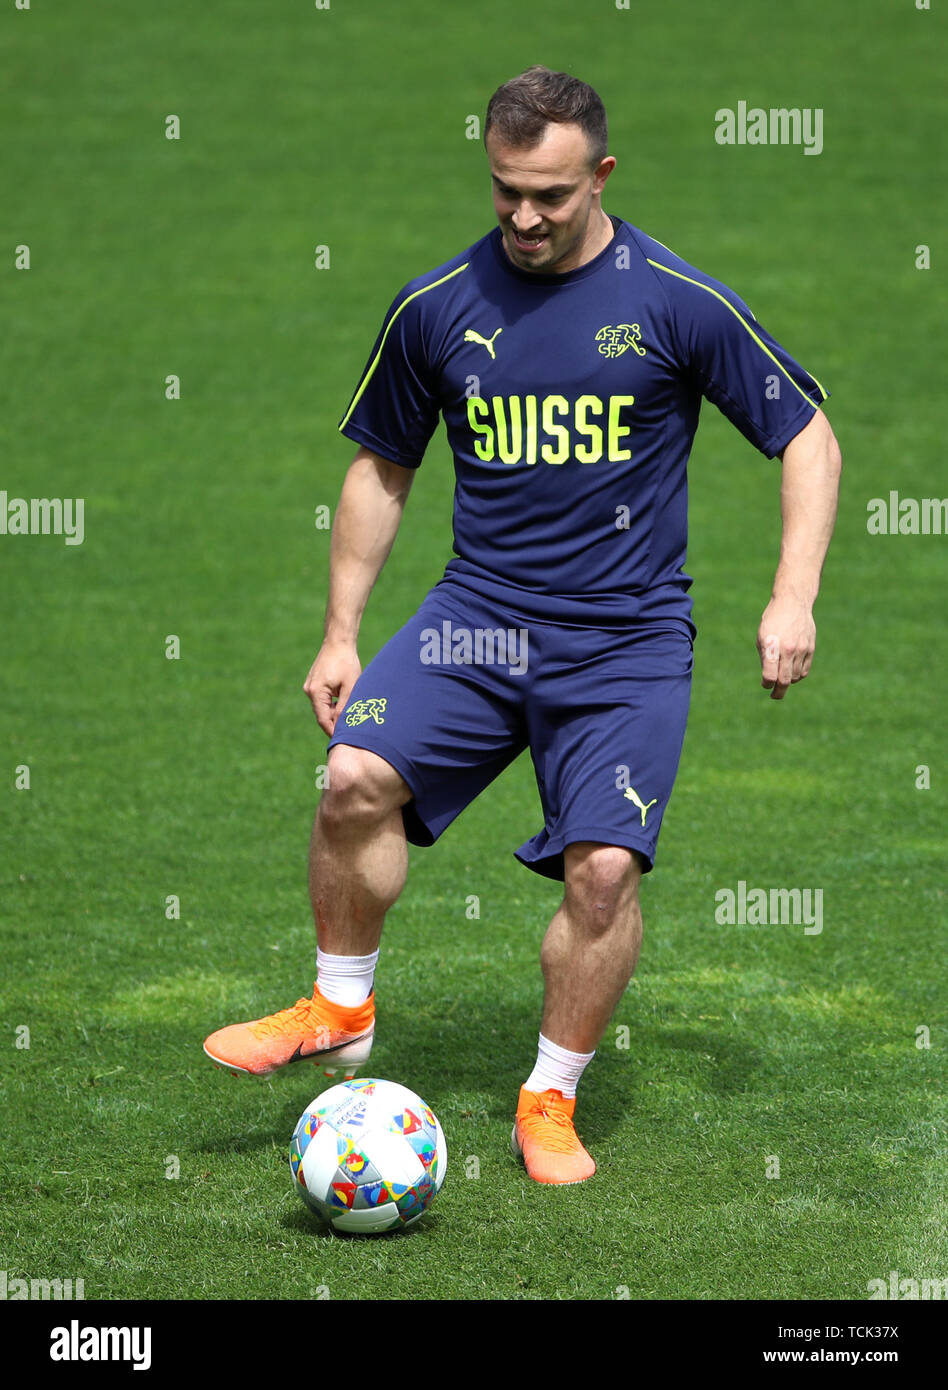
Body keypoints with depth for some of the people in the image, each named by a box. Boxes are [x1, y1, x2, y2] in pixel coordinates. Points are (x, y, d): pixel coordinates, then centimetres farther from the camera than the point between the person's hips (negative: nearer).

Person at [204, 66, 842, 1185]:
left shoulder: (677, 302, -5)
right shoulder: (437, 306, 2)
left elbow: (806, 434, 2)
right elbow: (381, 466, 15)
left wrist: (793, 597, -9)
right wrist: (341, 633, 12)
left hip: (628, 638, -2)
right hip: (479, 612, 2)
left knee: (604, 865, -14)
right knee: (357, 779, -20)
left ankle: (550, 1101, 7)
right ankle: (340, 1012, 2)